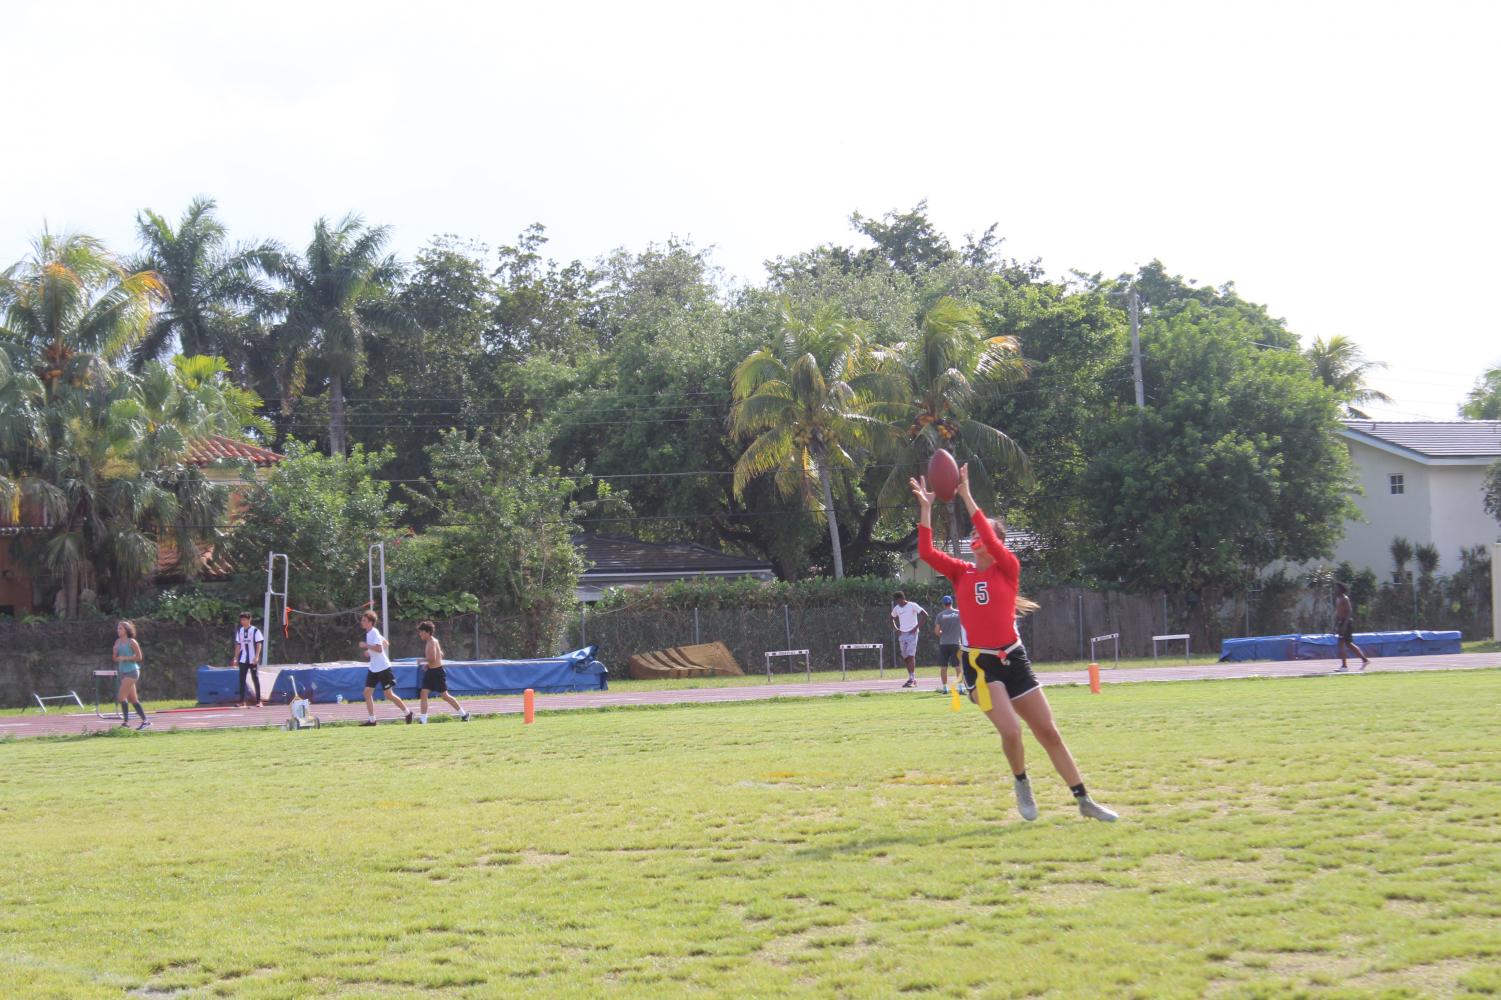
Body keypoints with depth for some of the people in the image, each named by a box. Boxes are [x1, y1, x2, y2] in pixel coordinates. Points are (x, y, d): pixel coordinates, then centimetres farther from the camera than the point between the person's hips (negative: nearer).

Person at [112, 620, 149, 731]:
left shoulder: (131, 642, -9)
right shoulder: (118, 642, 10)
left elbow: (139, 657, -10)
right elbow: (115, 658, 12)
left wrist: (125, 658, -16)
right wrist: (116, 655, -9)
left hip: (132, 671, -8)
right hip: (123, 672, 8)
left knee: (122, 696, -14)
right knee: (133, 699, 9)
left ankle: (125, 722, -10)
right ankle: (145, 720, 14)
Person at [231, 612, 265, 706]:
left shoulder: (255, 630, -5)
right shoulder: (239, 631, 10)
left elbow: (259, 644, -8)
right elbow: (238, 645, 14)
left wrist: (256, 656, -18)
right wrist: (236, 658, 10)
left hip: (253, 660, -4)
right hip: (243, 660, 4)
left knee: (255, 679, -1)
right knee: (242, 680, 2)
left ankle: (258, 701, 3)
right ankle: (242, 701, 6)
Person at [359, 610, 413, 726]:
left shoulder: (374, 632, -17)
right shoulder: (368, 633, 11)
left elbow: (379, 648, -28)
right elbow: (386, 644, 22)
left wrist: (366, 646, -24)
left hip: (383, 668, -9)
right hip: (373, 668, 9)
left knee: (389, 694, -2)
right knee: (367, 692, 0)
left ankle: (408, 712, 13)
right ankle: (372, 719, 2)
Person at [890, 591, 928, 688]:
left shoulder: (912, 606, -7)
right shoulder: (896, 608, 11)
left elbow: (925, 615, -12)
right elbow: (892, 619, 27)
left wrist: (917, 627, -14)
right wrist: (896, 629, 10)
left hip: (912, 633, -7)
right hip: (902, 634, 7)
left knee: (911, 656, -13)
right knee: (905, 657, 6)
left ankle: (912, 679, -14)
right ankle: (913, 679, 14)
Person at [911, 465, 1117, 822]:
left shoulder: (1009, 567, 0)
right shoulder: (961, 573, 5)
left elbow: (990, 540, -16)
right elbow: (926, 552, -6)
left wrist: (966, 497, -18)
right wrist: (925, 508, -12)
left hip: (1013, 658, 1)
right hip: (979, 662, 0)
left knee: (1048, 731, 3)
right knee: (1011, 731, -18)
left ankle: (1084, 800, 11)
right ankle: (1022, 783, 11)